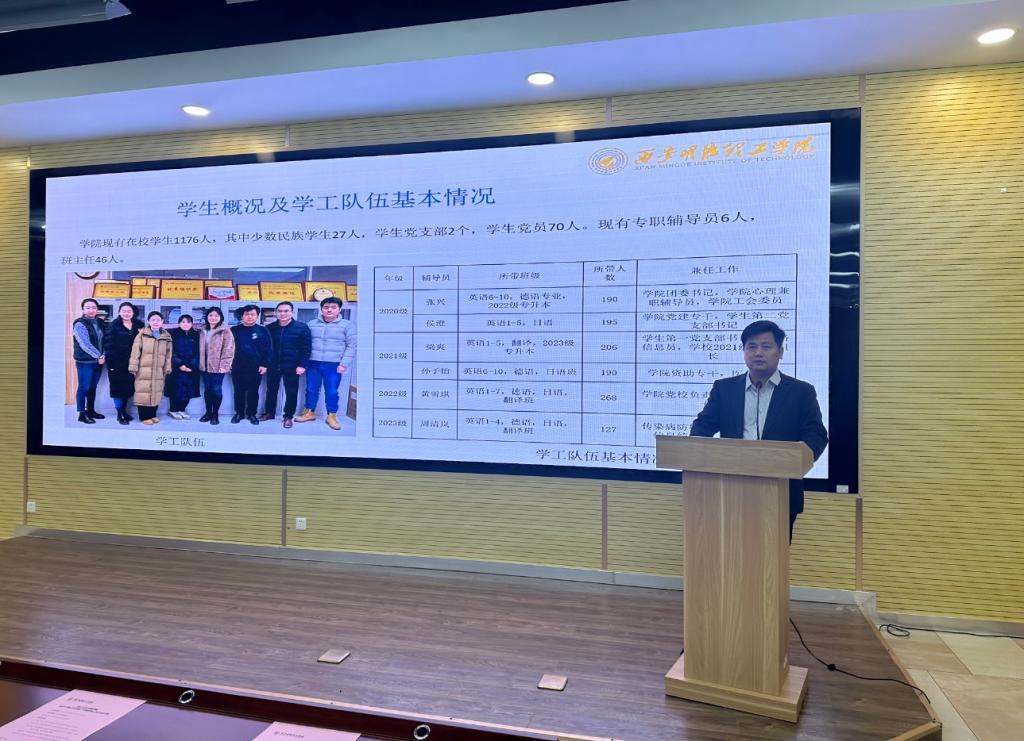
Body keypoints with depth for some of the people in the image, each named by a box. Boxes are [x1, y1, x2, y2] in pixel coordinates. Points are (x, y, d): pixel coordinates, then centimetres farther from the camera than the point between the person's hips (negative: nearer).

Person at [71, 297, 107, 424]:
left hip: (98, 361, 6)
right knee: (84, 387, -1)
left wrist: (103, 355, -2)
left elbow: (104, 340, 12)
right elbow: (85, 344, -19)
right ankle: (82, 414, 5)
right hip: (85, 362, -6)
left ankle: (91, 411, 25)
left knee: (93, 387, 14)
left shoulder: (100, 322, 9)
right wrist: (99, 356, -17)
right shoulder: (79, 324, -11)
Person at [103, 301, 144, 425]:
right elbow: (108, 345, -9)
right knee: (118, 387, 1)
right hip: (117, 363, -4)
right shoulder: (113, 326, -5)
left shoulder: (139, 325, 5)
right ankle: (119, 414, 9)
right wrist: (110, 362, -15)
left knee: (128, 387, 11)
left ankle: (124, 411, 25)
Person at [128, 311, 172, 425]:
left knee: (156, 393, 10)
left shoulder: (166, 336, 7)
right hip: (143, 371, -3)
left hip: (158, 372, 4)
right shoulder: (142, 334, -2)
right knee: (144, 393, -2)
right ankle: (144, 416, 7)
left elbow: (168, 355, 11)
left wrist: (167, 369, 8)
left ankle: (152, 415, 22)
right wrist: (133, 368, -7)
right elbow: (135, 352, -4)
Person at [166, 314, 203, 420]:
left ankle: (181, 409, 13)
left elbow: (197, 352, 3)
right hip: (176, 367, -2)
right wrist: (180, 364, -14)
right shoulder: (173, 334, 2)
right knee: (176, 389, -4)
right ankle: (173, 410, 10)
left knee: (188, 389, 1)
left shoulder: (196, 335, 9)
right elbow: (171, 351, -5)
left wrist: (191, 366, -9)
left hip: (192, 368, 3)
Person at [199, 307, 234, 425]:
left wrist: (224, 365, -16)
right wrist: (201, 363, 10)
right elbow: (201, 348, 18)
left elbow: (228, 349, -12)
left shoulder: (225, 331, -7)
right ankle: (208, 412, 22)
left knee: (216, 390, -3)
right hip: (206, 366, 6)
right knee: (207, 390, 11)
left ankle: (215, 414, 8)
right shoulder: (204, 331, 13)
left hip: (218, 366, -6)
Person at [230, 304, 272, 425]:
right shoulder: (234, 330, 4)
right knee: (239, 391, 9)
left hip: (255, 367, -1)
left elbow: (268, 349, -2)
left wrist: (265, 364, -7)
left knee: (253, 392, 6)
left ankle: (252, 414, 17)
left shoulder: (262, 330, -1)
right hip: (237, 366, 1)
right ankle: (239, 413, 20)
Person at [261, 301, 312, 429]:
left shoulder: (302, 328, -7)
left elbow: (306, 348, -7)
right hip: (273, 366, 3)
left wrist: (302, 365, -13)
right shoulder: (269, 328, 4)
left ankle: (288, 416, 17)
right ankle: (269, 413, 31)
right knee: (271, 390, 15)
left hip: (292, 367, -3)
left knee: (291, 392, 4)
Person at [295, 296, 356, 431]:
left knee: (332, 391, 2)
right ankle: (310, 412, 25)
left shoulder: (347, 325, -1)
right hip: (313, 363, 3)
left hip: (334, 365, -3)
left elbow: (351, 346, -1)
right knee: (311, 389, 10)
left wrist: (344, 363, -8)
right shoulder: (312, 324, 8)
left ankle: (332, 416, 15)